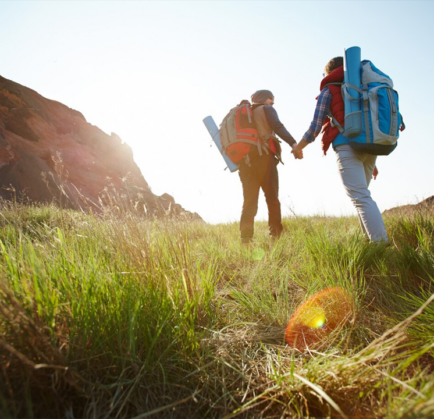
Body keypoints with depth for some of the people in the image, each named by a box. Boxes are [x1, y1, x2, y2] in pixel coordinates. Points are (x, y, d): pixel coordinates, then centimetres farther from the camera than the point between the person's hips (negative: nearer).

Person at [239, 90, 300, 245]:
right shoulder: (267, 110, 9)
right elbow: (278, 127, -10)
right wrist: (293, 143, -21)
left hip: (245, 161, 5)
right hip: (263, 157, -5)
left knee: (249, 201, 2)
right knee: (272, 199, 0)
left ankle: (245, 240, -9)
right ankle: (276, 237, -3)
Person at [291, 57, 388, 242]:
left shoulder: (328, 91, 7)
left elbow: (315, 127, 0)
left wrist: (298, 147, 17)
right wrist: (372, 161, 26)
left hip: (347, 147, -7)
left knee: (361, 198, -13)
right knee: (361, 196, 16)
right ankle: (371, 239, 12)